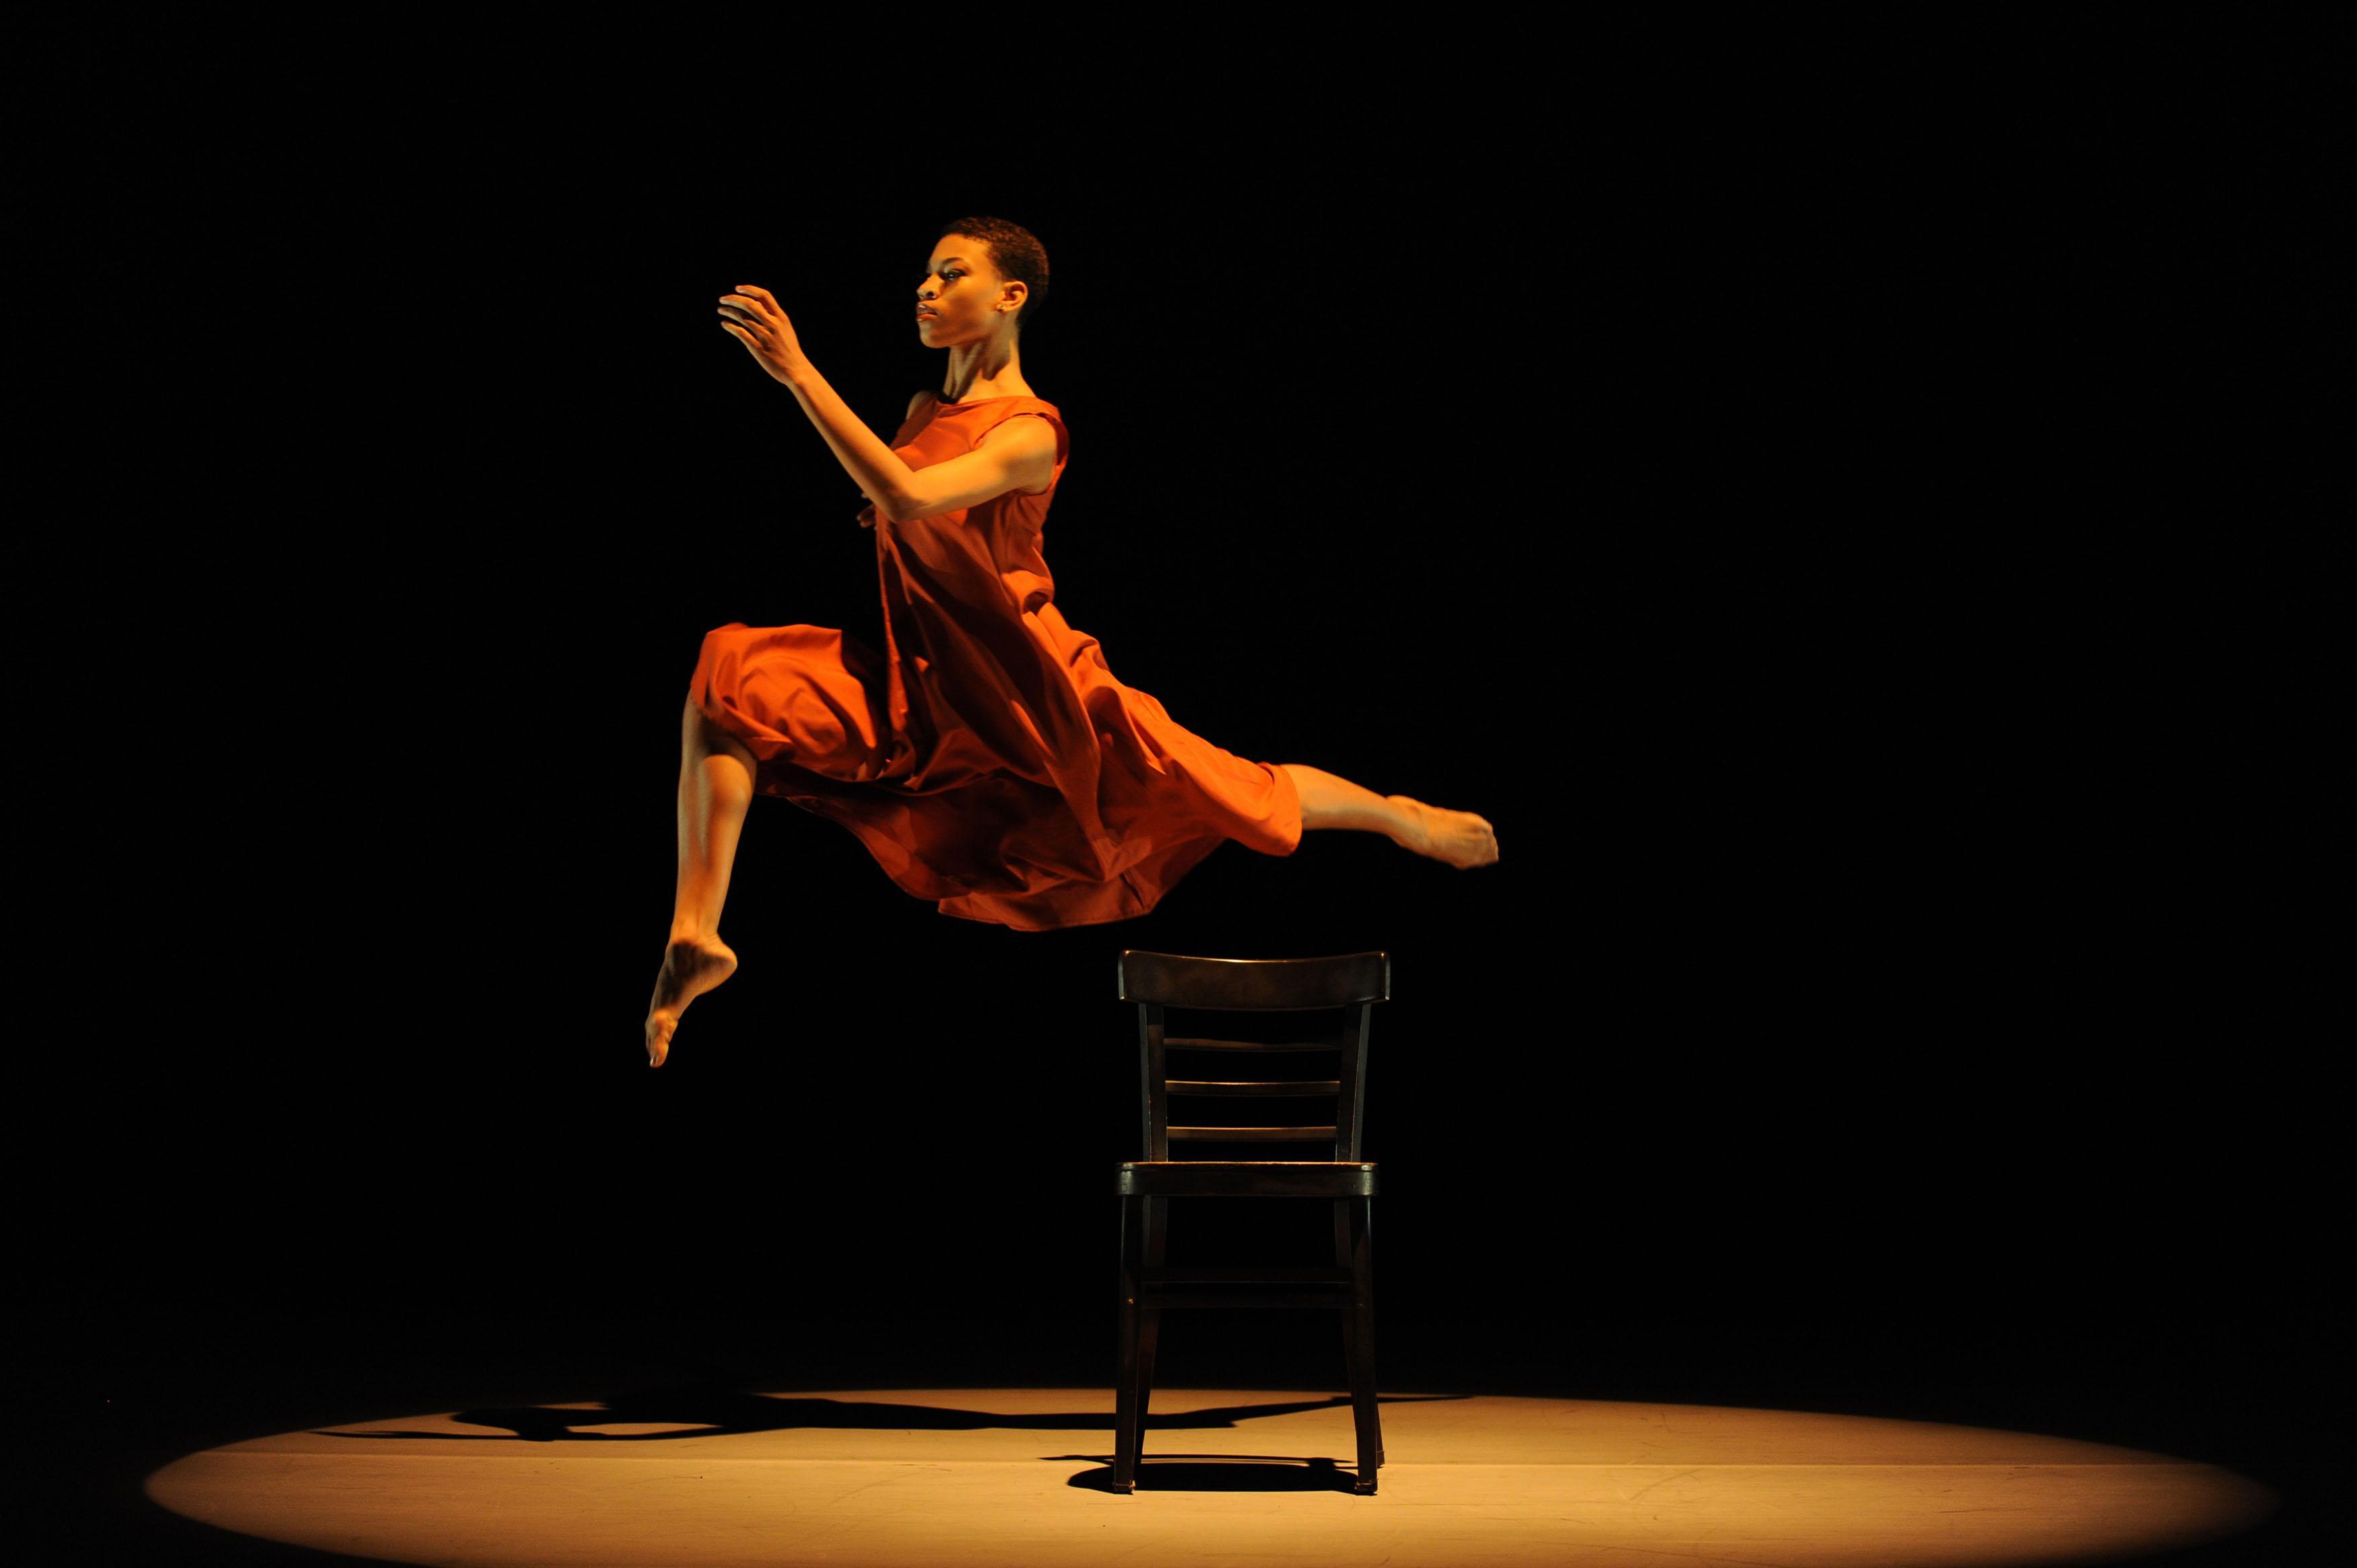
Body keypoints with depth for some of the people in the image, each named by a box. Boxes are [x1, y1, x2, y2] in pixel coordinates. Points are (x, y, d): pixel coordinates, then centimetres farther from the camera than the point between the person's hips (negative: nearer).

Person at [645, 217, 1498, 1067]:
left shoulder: (1030, 432, -15)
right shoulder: (925, 411, 8)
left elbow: (910, 498, -34)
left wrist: (796, 369, -36)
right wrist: (878, 513, 4)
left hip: (1023, 692, -6)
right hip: (921, 687, 6)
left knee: (1234, 797, -1)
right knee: (728, 679, -14)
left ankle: (1405, 817, 28)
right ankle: (696, 935, -21)